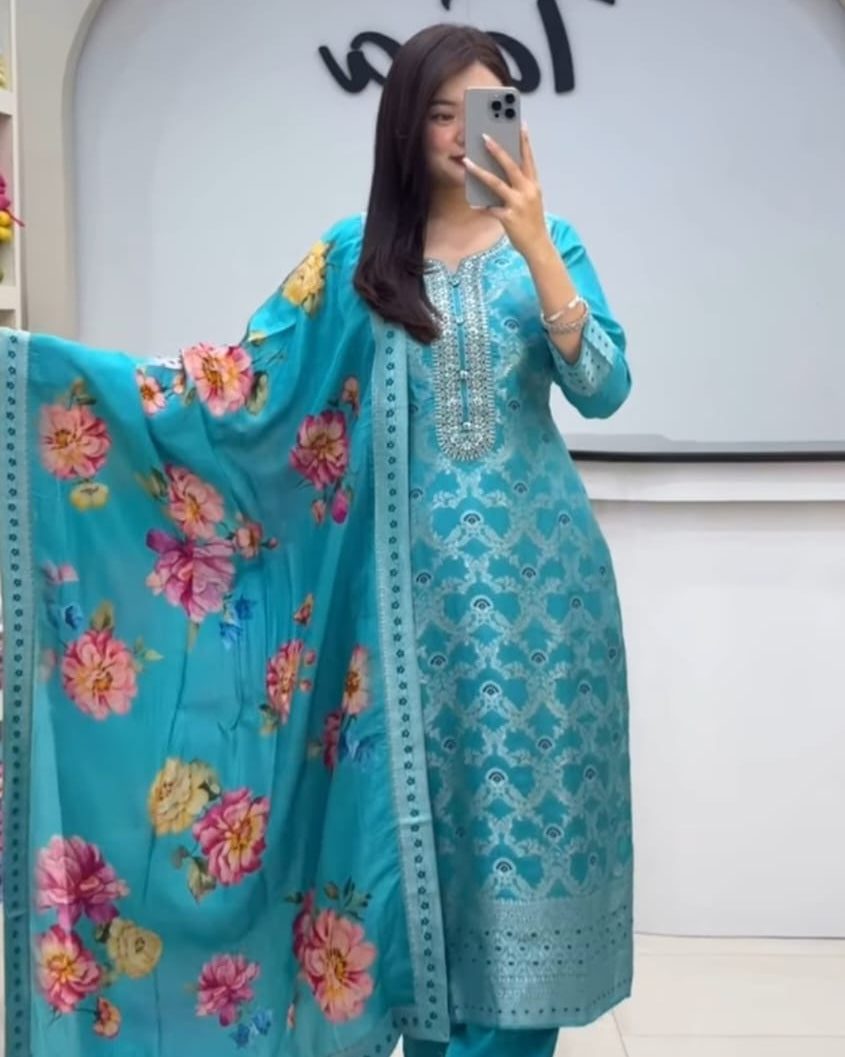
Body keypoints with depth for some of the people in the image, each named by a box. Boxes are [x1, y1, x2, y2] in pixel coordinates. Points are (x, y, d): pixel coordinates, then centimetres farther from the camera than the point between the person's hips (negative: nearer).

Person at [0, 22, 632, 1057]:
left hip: (537, 573, 1)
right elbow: (240, 384, -4)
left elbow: (603, 389, -8)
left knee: (528, 797, 5)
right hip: (422, 575, 0)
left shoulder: (547, 242, 5)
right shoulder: (355, 254, 3)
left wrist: (534, 249, -20)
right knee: (427, 802, 6)